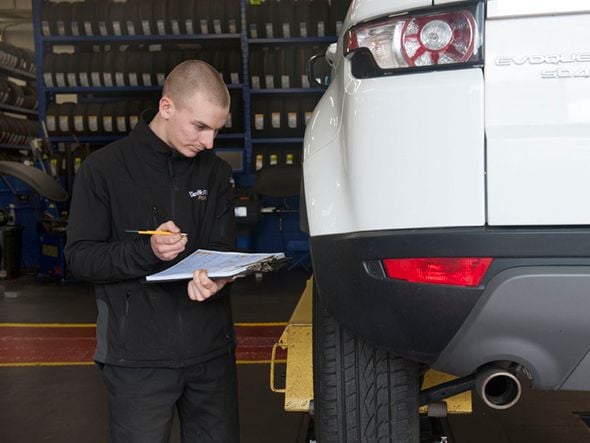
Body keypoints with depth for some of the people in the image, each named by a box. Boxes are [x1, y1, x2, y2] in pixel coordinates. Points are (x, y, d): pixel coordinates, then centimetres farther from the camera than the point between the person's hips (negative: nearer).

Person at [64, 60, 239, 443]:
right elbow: (79, 256, -5)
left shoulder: (216, 172, 7)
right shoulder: (105, 168, -5)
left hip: (211, 350, 4)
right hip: (137, 357, -3)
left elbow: (223, 249, 6)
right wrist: (147, 251, -23)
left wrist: (213, 277, -18)